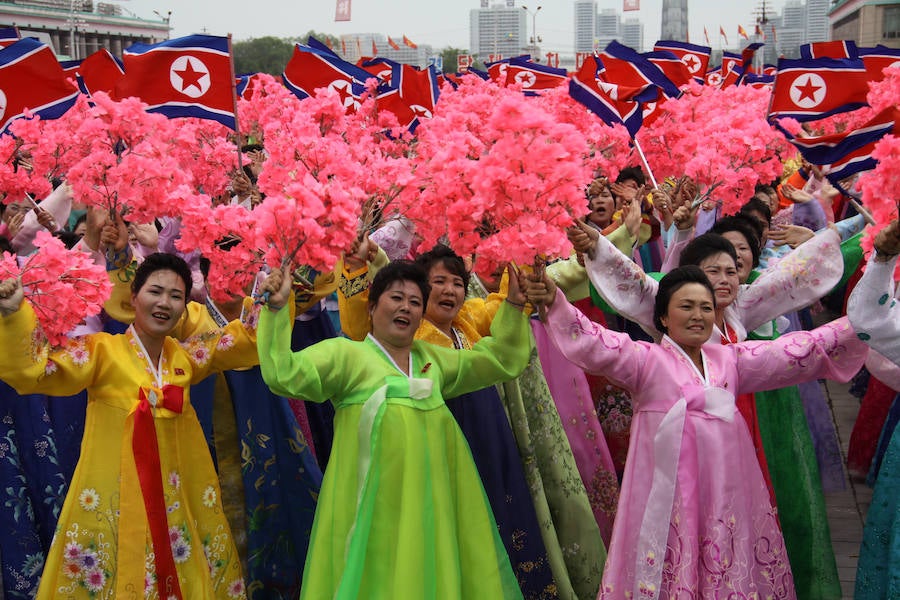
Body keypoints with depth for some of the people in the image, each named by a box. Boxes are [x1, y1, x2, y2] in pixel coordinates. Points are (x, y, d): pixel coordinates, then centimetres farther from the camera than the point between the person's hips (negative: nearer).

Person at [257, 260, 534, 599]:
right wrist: (276, 309, -20)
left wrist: (513, 307, 16)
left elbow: (502, 360, 26)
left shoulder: (434, 358, 19)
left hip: (429, 503, 6)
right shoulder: (344, 353, 2)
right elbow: (284, 374, -11)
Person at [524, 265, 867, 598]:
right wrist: (555, 304, -32)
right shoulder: (646, 359, -1)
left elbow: (797, 352, 12)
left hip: (726, 489, 5)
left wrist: (854, 328, 6)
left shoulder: (730, 359, 15)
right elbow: (596, 345, -16)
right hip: (670, 493, -5)